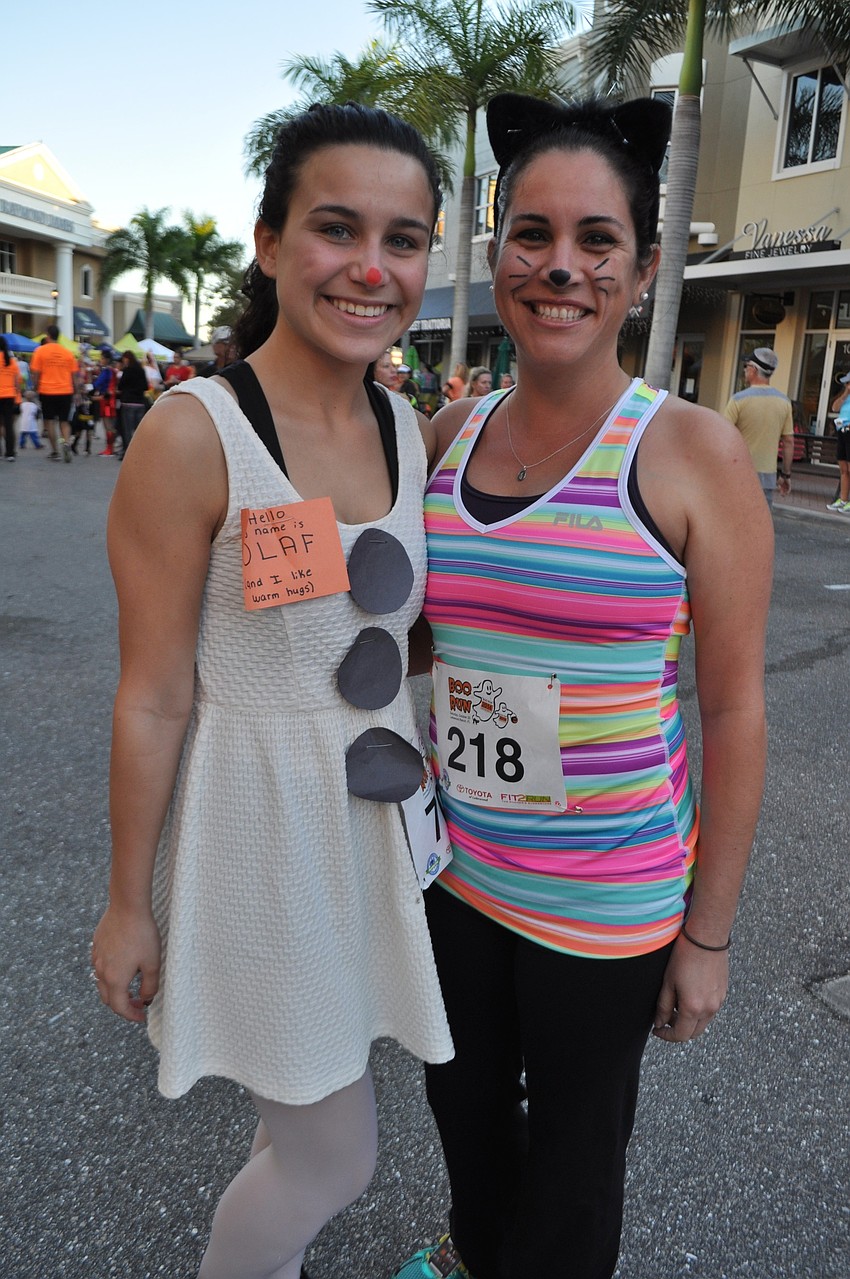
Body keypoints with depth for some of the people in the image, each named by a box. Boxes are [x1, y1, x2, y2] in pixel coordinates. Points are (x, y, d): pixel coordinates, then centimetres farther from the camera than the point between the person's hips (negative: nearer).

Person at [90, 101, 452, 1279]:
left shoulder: (412, 430, 1)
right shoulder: (193, 434, -18)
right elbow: (152, 699, -14)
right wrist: (130, 904, -8)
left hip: (381, 814, 6)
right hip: (262, 822, -6)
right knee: (335, 1158, 9)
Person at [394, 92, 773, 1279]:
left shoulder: (691, 452, -14)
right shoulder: (448, 433, -1)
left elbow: (735, 705, -11)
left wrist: (709, 931, -8)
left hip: (607, 894, -4)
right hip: (451, 863, 5)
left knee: (573, 1144, 19)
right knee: (462, 1095, 27)